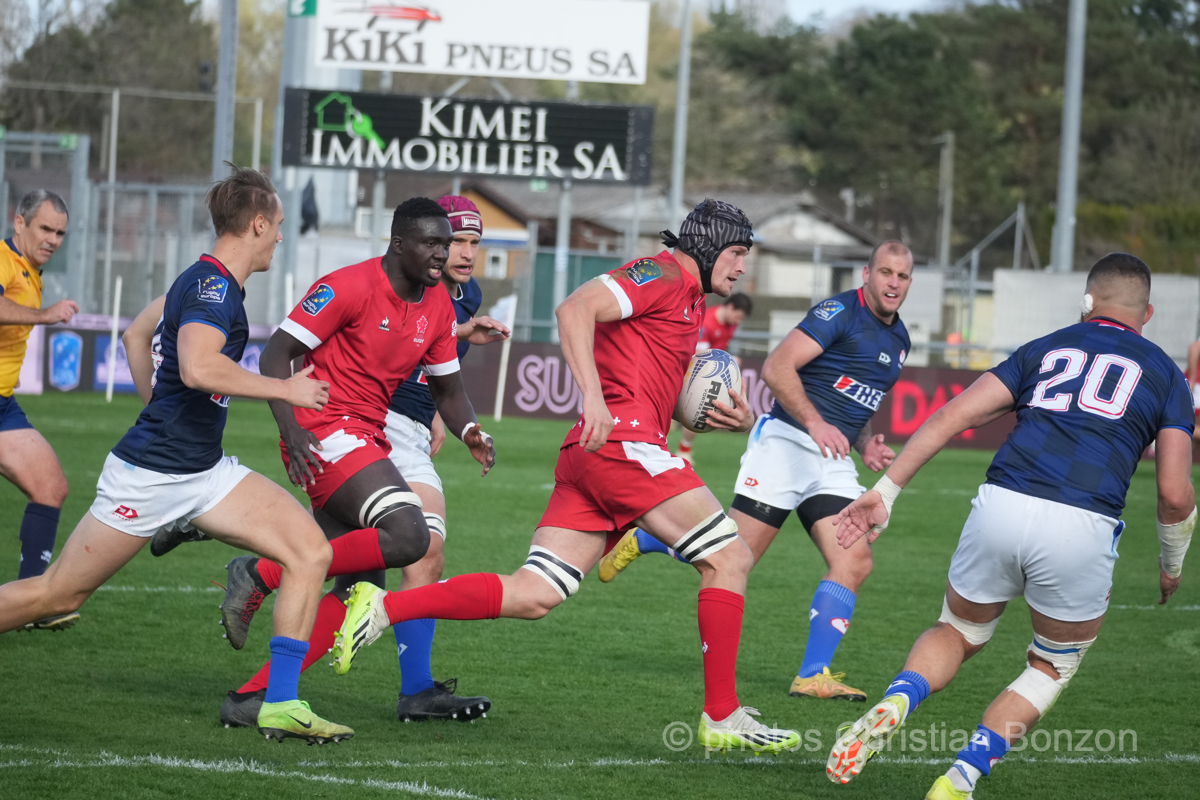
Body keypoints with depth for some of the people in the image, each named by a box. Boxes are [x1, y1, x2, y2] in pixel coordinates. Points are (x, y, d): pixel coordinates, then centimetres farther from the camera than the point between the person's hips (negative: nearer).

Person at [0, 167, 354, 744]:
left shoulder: (204, 281, 12)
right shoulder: (213, 286, -18)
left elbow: (137, 334, 28)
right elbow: (197, 367, -35)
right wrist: (285, 389, -25)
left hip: (203, 471, 9)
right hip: (151, 475, -9)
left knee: (310, 551, -7)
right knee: (56, 594, 1)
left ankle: (282, 705, -7)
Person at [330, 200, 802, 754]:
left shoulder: (687, 299, 28)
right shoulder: (663, 275, -2)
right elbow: (576, 309, -17)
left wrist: (725, 417, 14)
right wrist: (594, 396, -27)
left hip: (589, 452, 10)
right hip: (623, 439, -10)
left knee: (533, 596, -1)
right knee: (729, 557, -5)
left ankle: (382, 608, -5)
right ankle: (723, 716, -5)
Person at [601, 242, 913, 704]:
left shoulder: (898, 341, 17)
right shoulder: (840, 312, -10)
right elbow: (777, 368, -19)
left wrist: (865, 442, 11)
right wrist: (816, 424, -28)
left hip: (834, 462, 7)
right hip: (787, 442, -7)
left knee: (854, 563, -11)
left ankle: (812, 675, -9)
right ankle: (639, 541, 19)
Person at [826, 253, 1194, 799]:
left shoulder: (1044, 350, 23)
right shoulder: (1164, 375, 17)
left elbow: (952, 416, 12)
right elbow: (1175, 496, 8)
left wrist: (886, 490, 12)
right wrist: (1172, 566, 26)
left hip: (1002, 506, 2)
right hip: (1082, 529, -2)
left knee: (957, 634, 27)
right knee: (1053, 667, 24)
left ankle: (895, 703, -6)